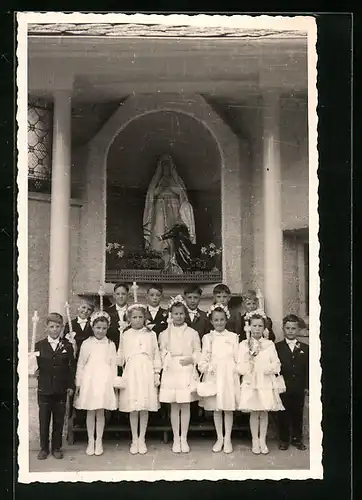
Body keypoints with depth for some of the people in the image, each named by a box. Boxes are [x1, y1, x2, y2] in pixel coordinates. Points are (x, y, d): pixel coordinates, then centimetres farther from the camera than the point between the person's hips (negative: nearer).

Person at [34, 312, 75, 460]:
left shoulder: (67, 345, 0)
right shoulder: (39, 345, 0)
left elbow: (71, 366, 1)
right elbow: (35, 364, 2)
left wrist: (71, 385, -1)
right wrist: (36, 370, -20)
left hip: (61, 389, 0)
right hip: (44, 388, 0)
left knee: (59, 420, 9)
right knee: (44, 420, 8)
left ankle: (56, 448, 22)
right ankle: (44, 448, 22)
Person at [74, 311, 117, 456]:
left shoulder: (110, 344, 5)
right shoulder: (86, 343, 4)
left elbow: (113, 365, 5)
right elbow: (80, 364, 6)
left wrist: (114, 383, 1)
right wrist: (78, 383, 3)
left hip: (104, 380, 0)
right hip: (89, 380, 0)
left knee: (100, 412, 5)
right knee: (90, 412, 6)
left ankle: (99, 441, 16)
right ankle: (90, 441, 17)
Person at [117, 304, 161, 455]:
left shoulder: (151, 334, 6)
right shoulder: (125, 335, 7)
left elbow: (156, 355, 7)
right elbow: (120, 356, 11)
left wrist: (157, 374, 3)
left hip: (147, 373, 0)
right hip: (131, 373, 0)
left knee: (145, 408, 3)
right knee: (132, 408, 3)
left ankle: (142, 439, 15)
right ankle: (134, 440, 16)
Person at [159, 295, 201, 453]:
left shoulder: (192, 333, 3)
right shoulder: (165, 334, 3)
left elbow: (198, 352, 5)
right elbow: (162, 354, 5)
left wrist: (191, 359, -12)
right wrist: (169, 362, -8)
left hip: (188, 372, 0)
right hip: (171, 372, 0)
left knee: (186, 406, 5)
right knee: (174, 406, 6)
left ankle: (184, 439, 16)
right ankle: (176, 439, 16)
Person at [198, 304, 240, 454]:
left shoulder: (233, 337, 3)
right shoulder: (207, 338, 5)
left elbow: (237, 357, 2)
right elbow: (203, 358, 5)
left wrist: (238, 372, -5)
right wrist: (206, 367, -12)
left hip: (229, 375, -1)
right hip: (213, 375, 1)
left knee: (229, 407, 4)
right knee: (216, 408, 9)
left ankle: (227, 439, 16)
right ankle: (219, 438, 21)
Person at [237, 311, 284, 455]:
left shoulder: (269, 344, 5)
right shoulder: (244, 344, 1)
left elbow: (276, 364, 2)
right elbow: (240, 367, -3)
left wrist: (268, 368, -16)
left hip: (267, 382, 1)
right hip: (251, 382, -1)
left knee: (264, 412, 6)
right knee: (254, 412, 4)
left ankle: (262, 440, 17)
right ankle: (255, 441, 16)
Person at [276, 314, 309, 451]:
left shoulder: (305, 348, 5)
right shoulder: (277, 347, -1)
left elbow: (307, 369, 5)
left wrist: (306, 386, -1)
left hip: (299, 388, 2)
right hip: (283, 388, -2)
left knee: (298, 414, 10)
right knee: (283, 414, 6)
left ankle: (297, 439, 24)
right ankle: (284, 439, 18)